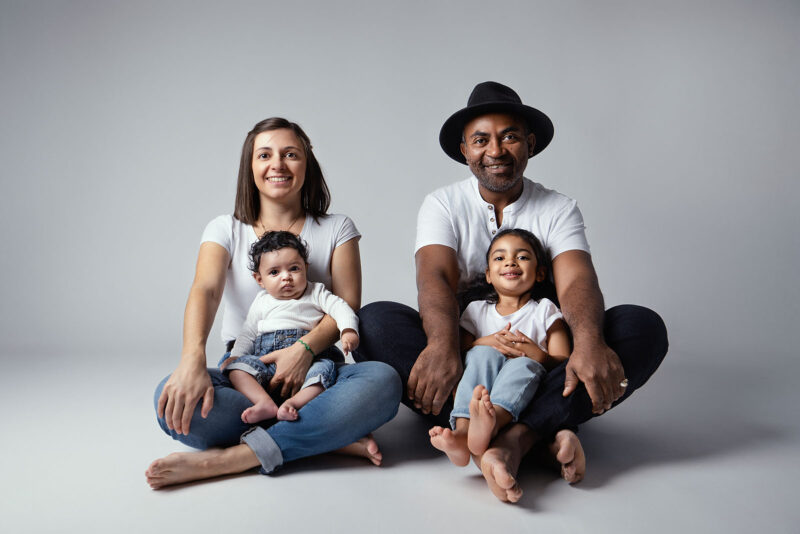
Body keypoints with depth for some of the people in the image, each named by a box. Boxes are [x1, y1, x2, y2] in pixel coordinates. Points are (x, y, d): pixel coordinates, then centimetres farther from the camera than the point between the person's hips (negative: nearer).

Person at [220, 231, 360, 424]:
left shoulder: (315, 293, 14)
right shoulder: (262, 302, 20)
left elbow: (340, 308, 2)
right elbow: (247, 334, 21)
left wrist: (348, 331, -18)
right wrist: (235, 355, 4)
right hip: (266, 360, 2)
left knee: (325, 368, -32)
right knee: (237, 366, -24)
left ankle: (293, 403, -45)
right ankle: (266, 403, -39)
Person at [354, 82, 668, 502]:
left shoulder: (559, 210, 6)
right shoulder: (443, 205, 5)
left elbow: (577, 282, -11)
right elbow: (435, 278, -13)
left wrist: (588, 341, -34)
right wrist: (442, 345, -35)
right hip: (462, 360, 0)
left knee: (643, 326, -21)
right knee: (375, 321, -27)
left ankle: (516, 437, -36)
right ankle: (545, 434, -36)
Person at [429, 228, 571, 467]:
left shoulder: (545, 311, 14)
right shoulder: (476, 310, 19)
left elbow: (564, 362, 4)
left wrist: (537, 355, -17)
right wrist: (486, 343, -11)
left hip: (527, 393, -1)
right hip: (478, 389, 1)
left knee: (526, 364, -31)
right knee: (485, 353, -28)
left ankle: (493, 420, -62)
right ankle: (462, 430, -50)